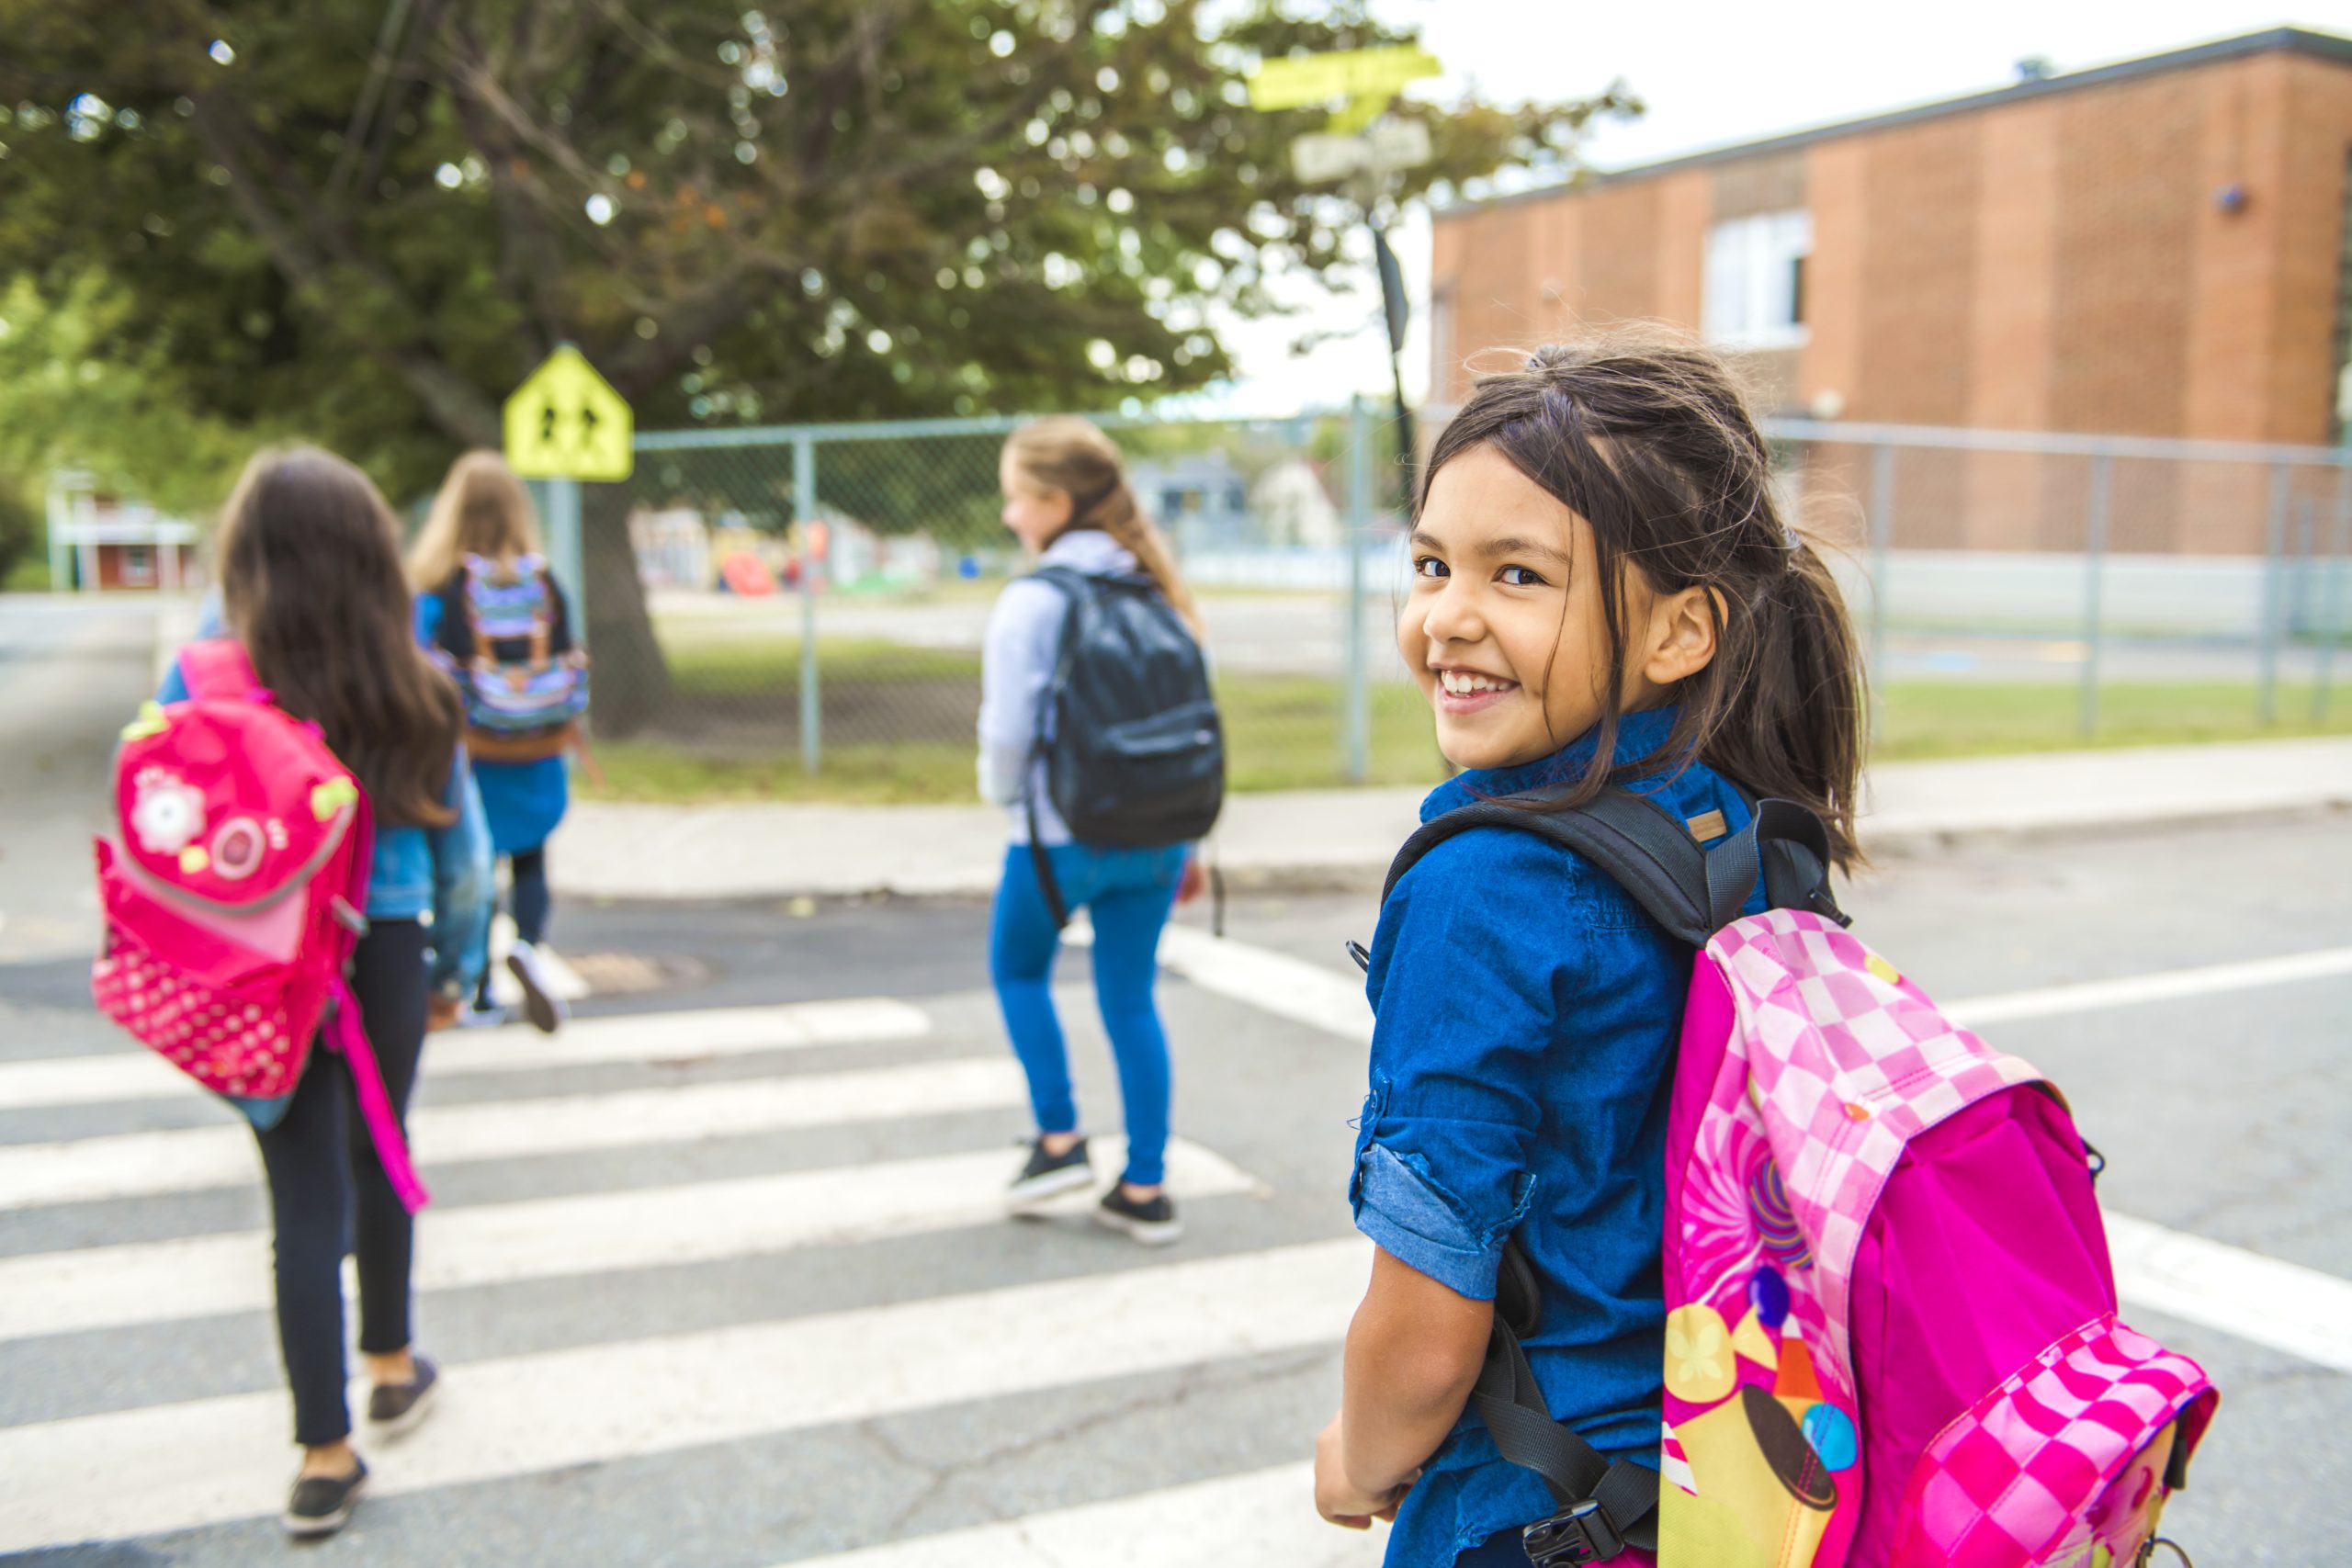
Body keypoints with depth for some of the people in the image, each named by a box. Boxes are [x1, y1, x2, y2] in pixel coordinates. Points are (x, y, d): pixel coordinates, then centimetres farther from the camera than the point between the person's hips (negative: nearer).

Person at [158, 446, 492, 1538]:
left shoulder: (197, 681, -9)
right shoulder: (413, 688, -6)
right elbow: (462, 852, 2)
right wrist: (453, 967, 15)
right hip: (384, 956, 1)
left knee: (304, 1194, 7)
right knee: (378, 1158, 22)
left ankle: (324, 1457, 13)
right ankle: (391, 1368, 42)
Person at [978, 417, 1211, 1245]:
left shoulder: (1031, 601, -13)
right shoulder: (1155, 592, 5)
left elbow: (1009, 727, -14)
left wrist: (1003, 793, 8)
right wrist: (1184, 842, 14)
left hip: (1061, 836, -5)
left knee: (1018, 967, 20)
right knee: (1131, 996, 12)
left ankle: (1059, 1139, 18)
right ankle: (1144, 1189, 16)